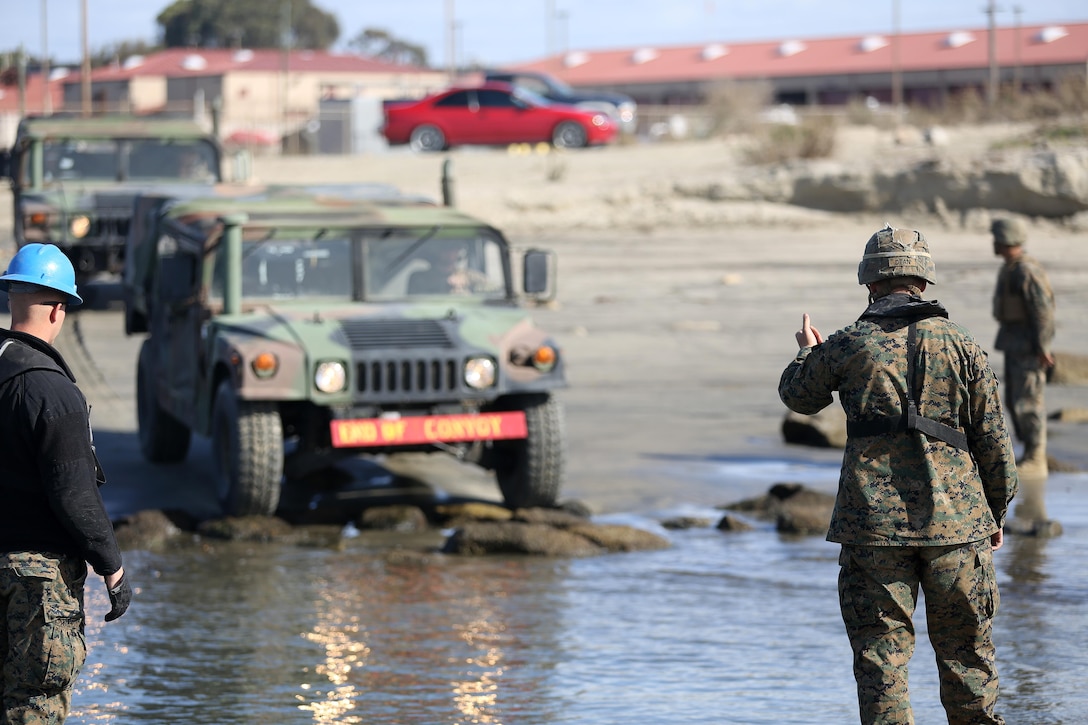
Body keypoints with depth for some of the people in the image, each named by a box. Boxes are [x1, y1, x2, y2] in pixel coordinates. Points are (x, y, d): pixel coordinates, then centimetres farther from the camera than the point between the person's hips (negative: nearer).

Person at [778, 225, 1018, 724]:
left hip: (873, 524, -1)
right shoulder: (960, 345, 1)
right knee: (965, 650, 12)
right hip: (955, 522, 1)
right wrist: (996, 512, 16)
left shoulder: (849, 346, -2)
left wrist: (806, 353, 38)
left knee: (881, 652, 3)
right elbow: (994, 440, 3)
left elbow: (798, 396, 17)